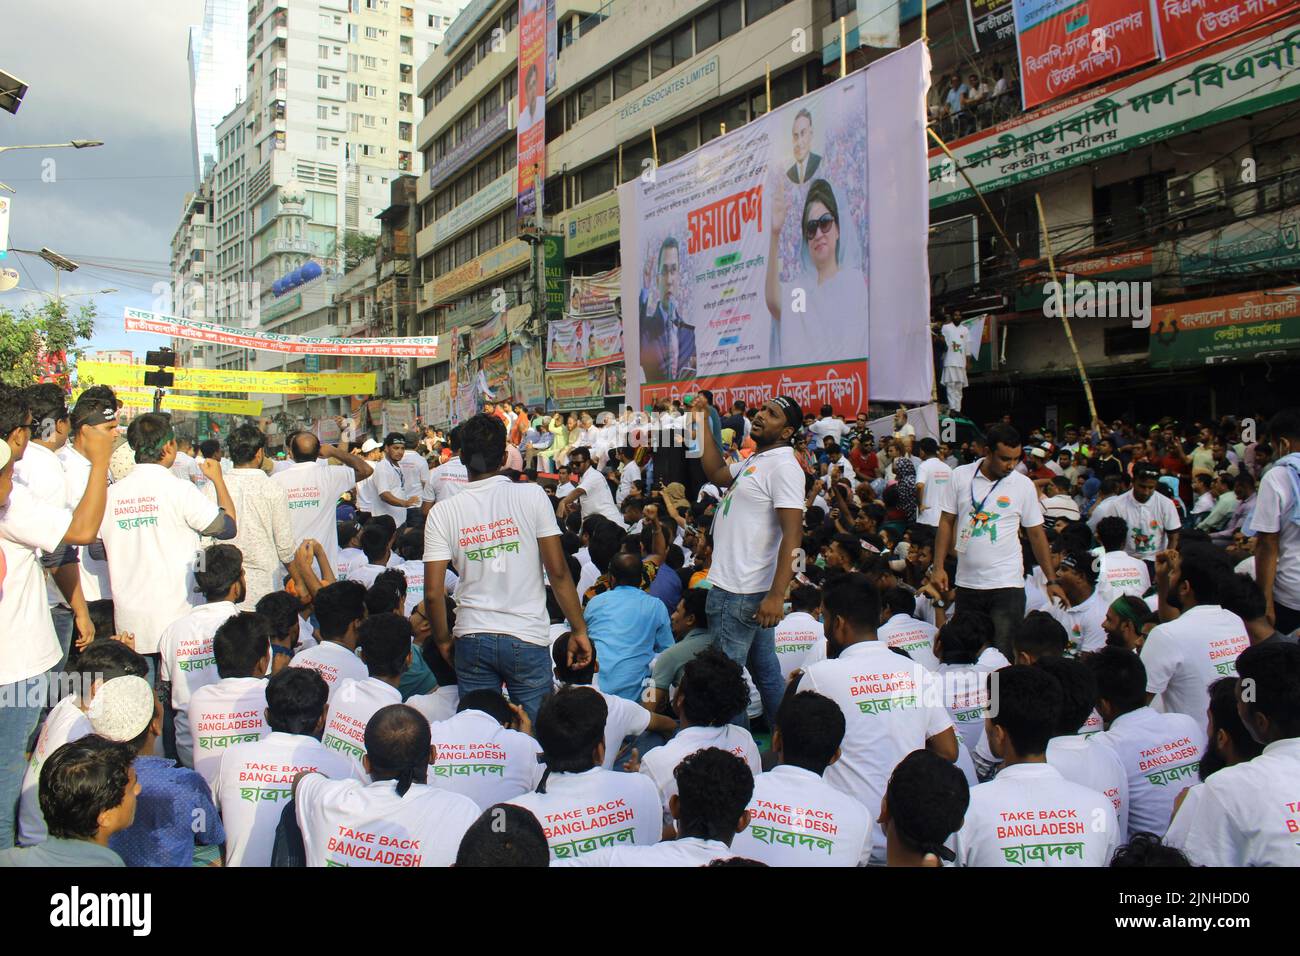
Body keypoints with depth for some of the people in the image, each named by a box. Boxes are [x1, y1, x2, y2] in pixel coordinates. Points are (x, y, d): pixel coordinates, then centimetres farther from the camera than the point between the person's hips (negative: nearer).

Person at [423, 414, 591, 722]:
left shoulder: (443, 512, -1)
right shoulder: (532, 496, -5)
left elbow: (433, 592, -3)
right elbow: (558, 572, -8)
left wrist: (443, 640, 12)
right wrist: (579, 630, 1)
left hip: (472, 638, 2)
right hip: (527, 639, -2)